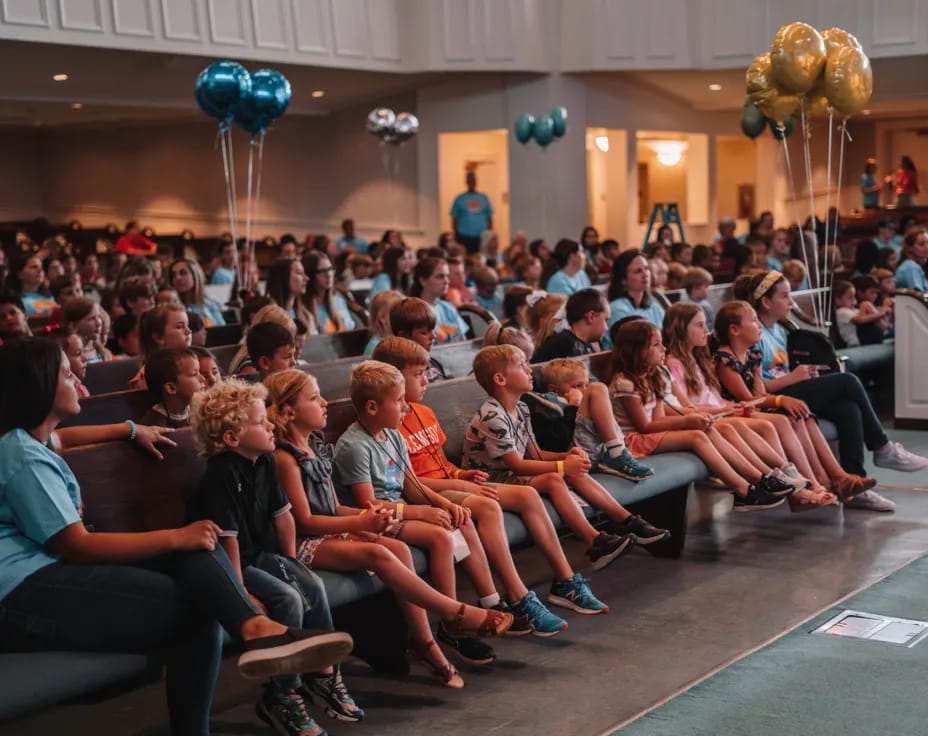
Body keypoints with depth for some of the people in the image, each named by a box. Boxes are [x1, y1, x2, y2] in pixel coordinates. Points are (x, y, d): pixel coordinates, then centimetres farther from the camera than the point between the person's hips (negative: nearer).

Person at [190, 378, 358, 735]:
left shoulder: (265, 462, 3)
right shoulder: (222, 473, -23)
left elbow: (281, 514, 11)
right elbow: (228, 535, -25)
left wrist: (291, 564, 9)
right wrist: (241, 590, -24)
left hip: (262, 553, 8)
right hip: (233, 562, -8)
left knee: (313, 586, -8)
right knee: (288, 599, -23)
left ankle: (323, 673, 6)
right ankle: (281, 697, -12)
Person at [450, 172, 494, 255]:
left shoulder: (484, 198, 10)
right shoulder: (459, 199, 4)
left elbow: (489, 217, 13)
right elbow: (454, 219, 5)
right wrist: (455, 237, -1)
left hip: (482, 236, 2)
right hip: (464, 237, -2)